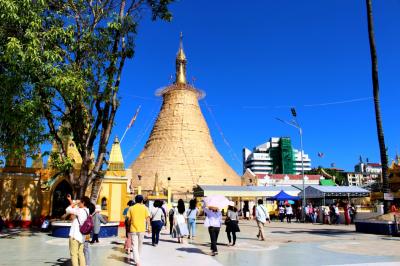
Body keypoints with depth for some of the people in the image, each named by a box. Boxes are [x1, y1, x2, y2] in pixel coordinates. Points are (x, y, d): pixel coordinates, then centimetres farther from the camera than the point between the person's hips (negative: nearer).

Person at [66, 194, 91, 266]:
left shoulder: (80, 211, -17)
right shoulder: (86, 211, 9)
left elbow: (68, 210, -18)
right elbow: (75, 209, 24)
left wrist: (75, 203, -6)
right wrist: (70, 200, 23)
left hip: (75, 236, -9)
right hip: (81, 236, 9)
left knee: (74, 254, -4)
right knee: (80, 254, 14)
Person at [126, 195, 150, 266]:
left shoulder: (131, 208, 0)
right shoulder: (145, 208, -2)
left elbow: (129, 219, 2)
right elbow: (147, 218, -5)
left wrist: (129, 227, 17)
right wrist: (149, 227, 3)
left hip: (133, 229, 0)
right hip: (142, 229, 0)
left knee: (135, 246, 1)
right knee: (140, 245, 19)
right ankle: (135, 257, 34)